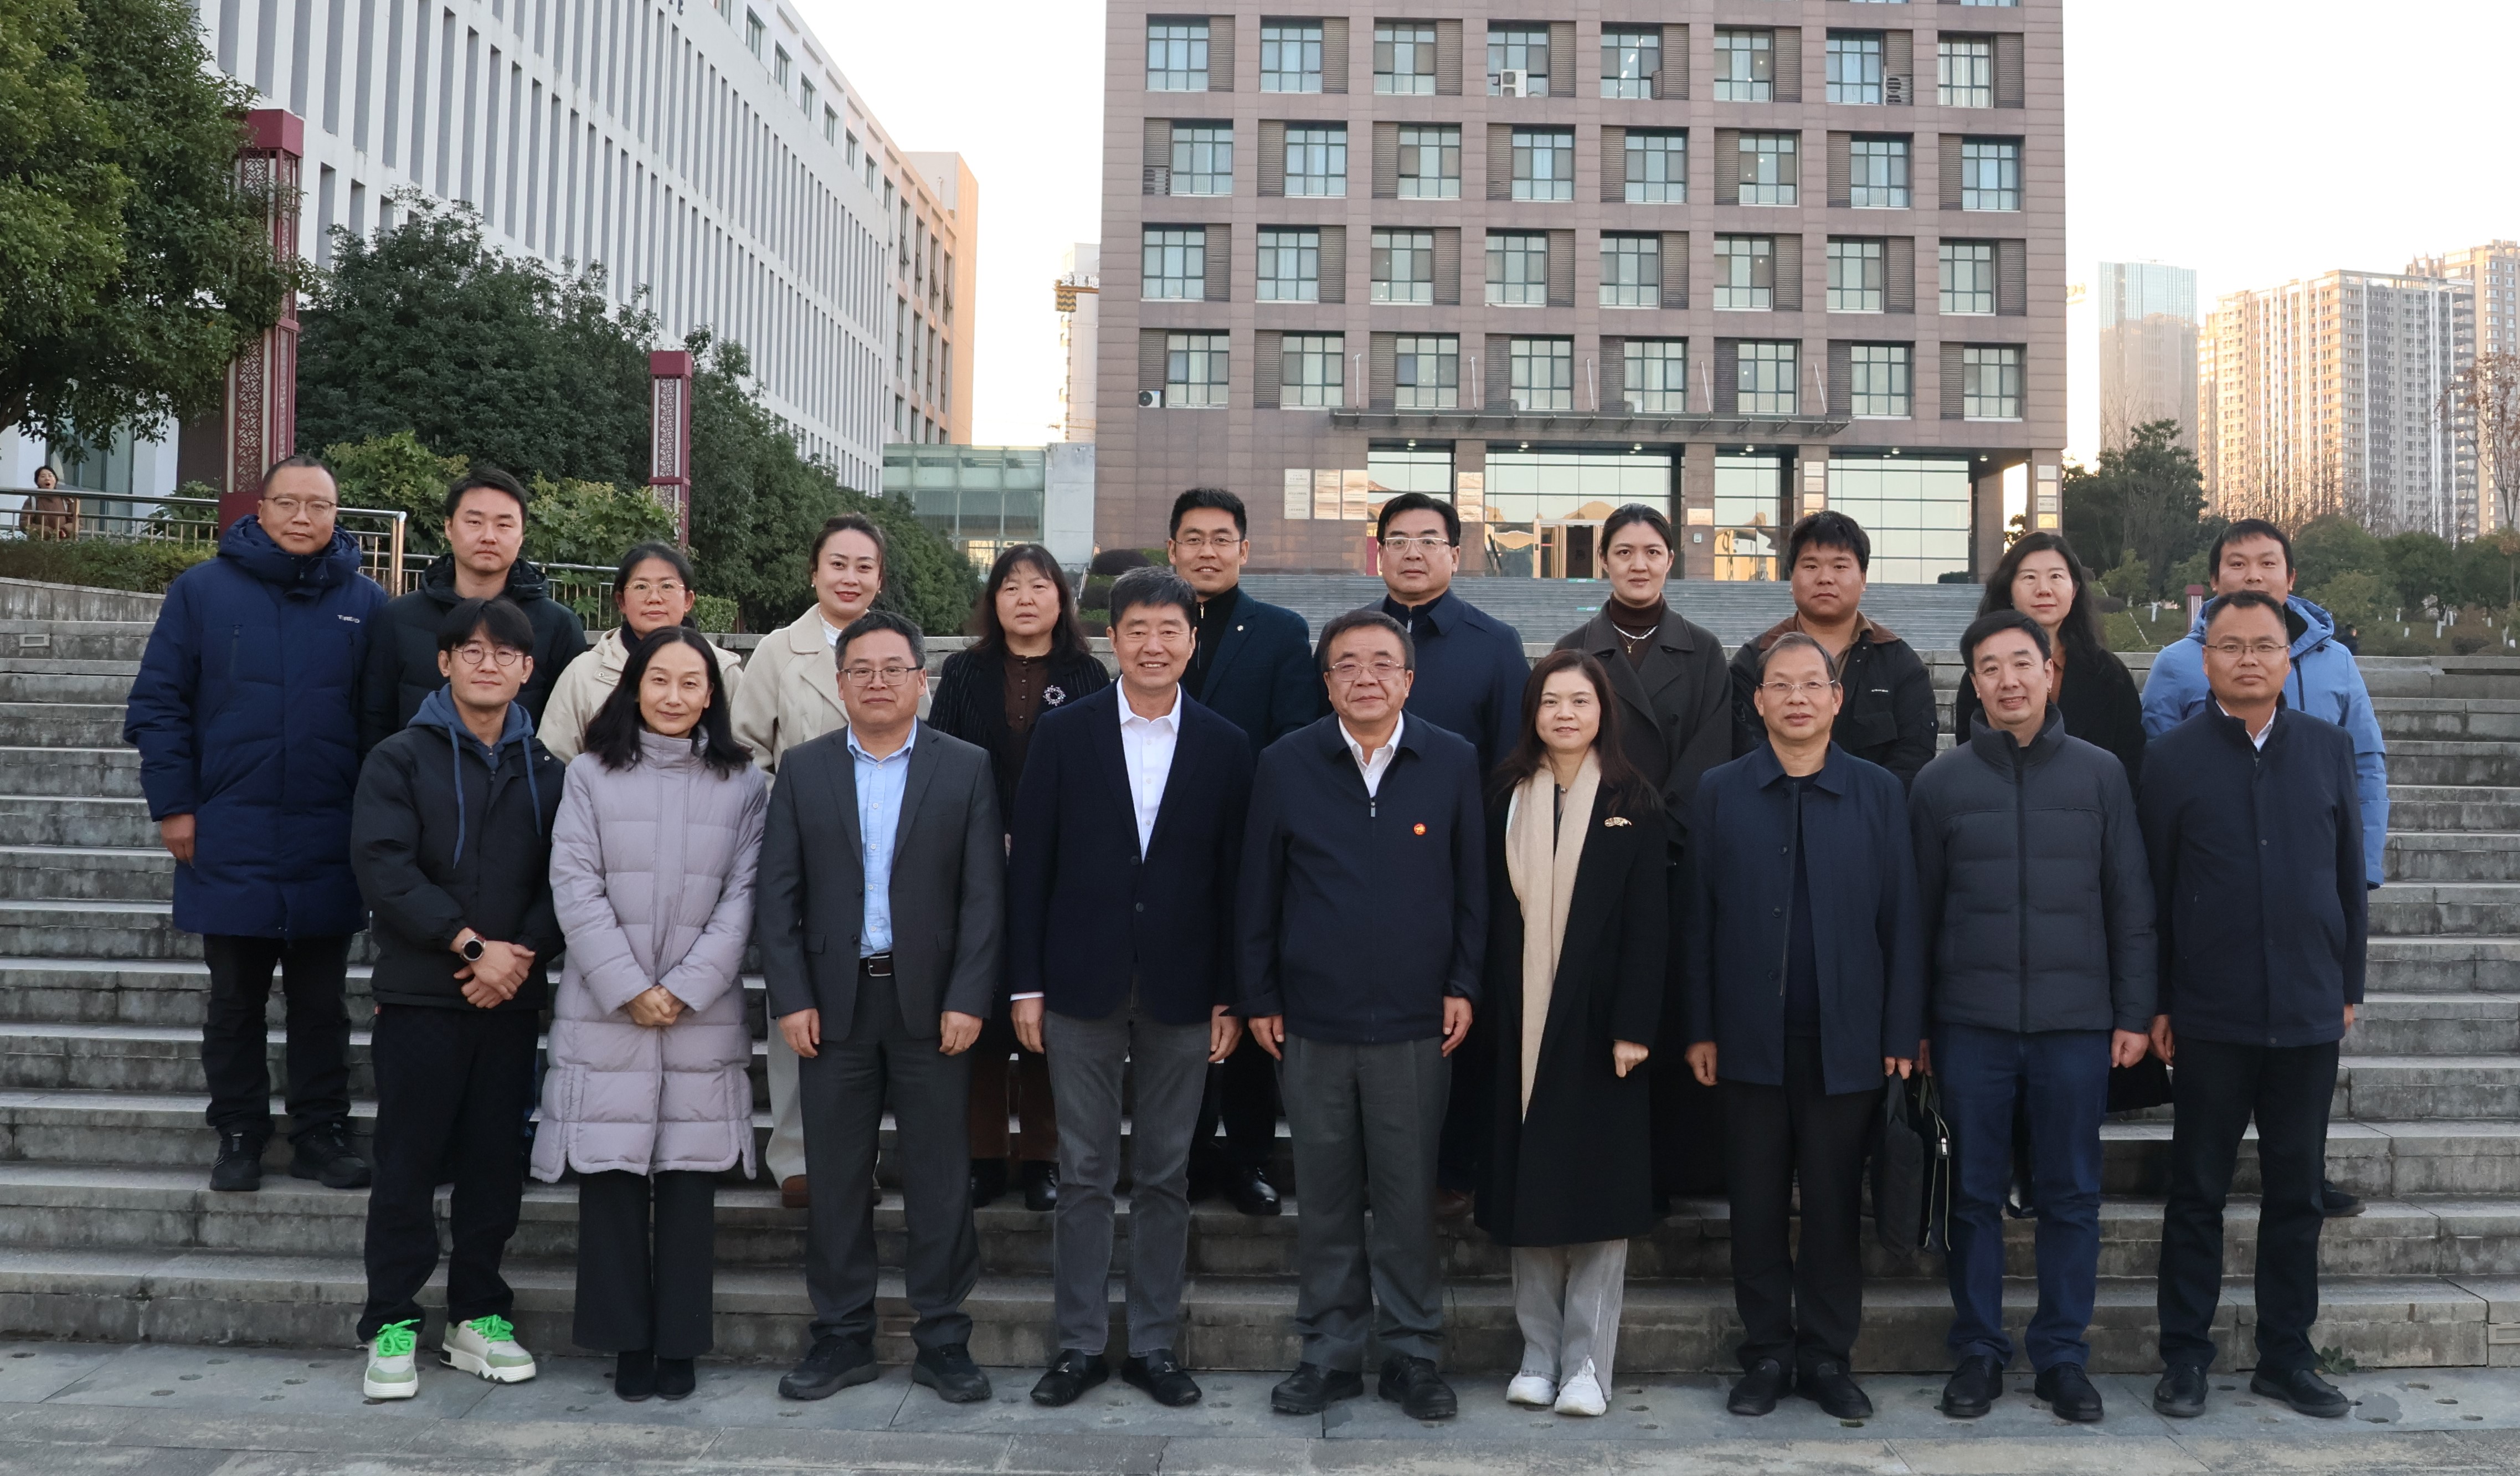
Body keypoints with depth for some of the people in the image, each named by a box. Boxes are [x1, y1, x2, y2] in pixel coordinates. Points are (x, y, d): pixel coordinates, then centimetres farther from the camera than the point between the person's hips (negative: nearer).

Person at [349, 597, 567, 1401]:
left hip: (512, 995, 3)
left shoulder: (546, 770, 10)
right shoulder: (400, 759, 2)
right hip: (420, 993, -2)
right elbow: (384, 867, -10)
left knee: (496, 1161, 7)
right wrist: (470, 944, -16)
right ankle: (393, 1323, 12)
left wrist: (522, 952, -12)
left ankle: (478, 1315, 18)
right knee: (409, 1161, 2)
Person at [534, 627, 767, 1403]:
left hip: (704, 1015, 0)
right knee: (610, 1175, 2)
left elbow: (742, 895, 1)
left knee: (690, 1178, 3)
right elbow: (575, 887, -2)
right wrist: (628, 988, -10)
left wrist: (686, 988, -9)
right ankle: (627, 1341, 14)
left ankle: (680, 1344, 14)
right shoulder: (591, 774, 4)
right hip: (605, 1012, 0)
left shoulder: (743, 783, 5)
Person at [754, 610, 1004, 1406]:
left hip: (932, 1002, -1)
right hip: (834, 1002, 1)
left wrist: (968, 1000, -8)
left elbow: (984, 893, -1)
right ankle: (843, 1337, 20)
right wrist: (791, 999, -4)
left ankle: (943, 1339, 16)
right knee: (836, 1176, 8)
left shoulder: (966, 769, 2)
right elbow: (778, 893, 3)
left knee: (939, 1175, 4)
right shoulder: (803, 769, 6)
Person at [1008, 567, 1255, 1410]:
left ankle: (1156, 1344, 20)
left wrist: (1229, 996, 0)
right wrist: (1025, 984, -3)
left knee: (1165, 1176, 9)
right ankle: (1080, 1344, 18)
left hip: (1181, 988, 1)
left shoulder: (1224, 747, 3)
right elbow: (1030, 865, 1)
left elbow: (1234, 879, 3)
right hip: (1083, 985, 0)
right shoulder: (1064, 734, 1)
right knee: (1083, 1174, 7)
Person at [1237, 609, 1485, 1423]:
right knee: (1325, 1195, 9)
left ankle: (1411, 1353, 20)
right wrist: (1257, 997, 4)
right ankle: (1330, 1352, 22)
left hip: (1415, 1021, 0)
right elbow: (1257, 889, 6)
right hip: (1311, 1020, 1)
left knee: (1410, 1194, 5)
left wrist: (1463, 985, 2)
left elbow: (1473, 883, 7)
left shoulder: (1453, 761, 2)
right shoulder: (1285, 764, 2)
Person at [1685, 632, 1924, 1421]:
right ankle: (1766, 1353, 21)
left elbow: (1902, 920, 2)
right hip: (1751, 1038, 0)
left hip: (1846, 1039, 0)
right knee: (1757, 1205, 8)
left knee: (1834, 1205, 8)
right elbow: (1698, 917, 3)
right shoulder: (1719, 792, 4)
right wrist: (1700, 1029, -1)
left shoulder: (1878, 792, 3)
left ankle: (1827, 1356, 21)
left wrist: (1902, 1034, -3)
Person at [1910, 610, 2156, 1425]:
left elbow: (2131, 904, 5)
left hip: (2076, 1023, 0)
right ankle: (1978, 1351, 18)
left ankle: (2062, 1355, 19)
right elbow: (1919, 910, 5)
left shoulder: (2100, 773, 4)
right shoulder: (1940, 782, 3)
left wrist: (2134, 1012, 1)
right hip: (1971, 1022, 0)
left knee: (2071, 1196, 7)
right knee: (1974, 1194, 7)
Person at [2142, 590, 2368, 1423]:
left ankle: (2286, 1356, 23)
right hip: (2209, 1014, -2)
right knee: (2197, 1193, 6)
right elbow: (2151, 889, -1)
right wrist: (2155, 1003, -3)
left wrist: (2349, 985, 7)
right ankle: (2185, 1356, 16)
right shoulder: (2173, 757, -2)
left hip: (2309, 1011, 2)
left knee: (2296, 1193, 11)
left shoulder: (2330, 749, 5)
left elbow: (2350, 875, 9)